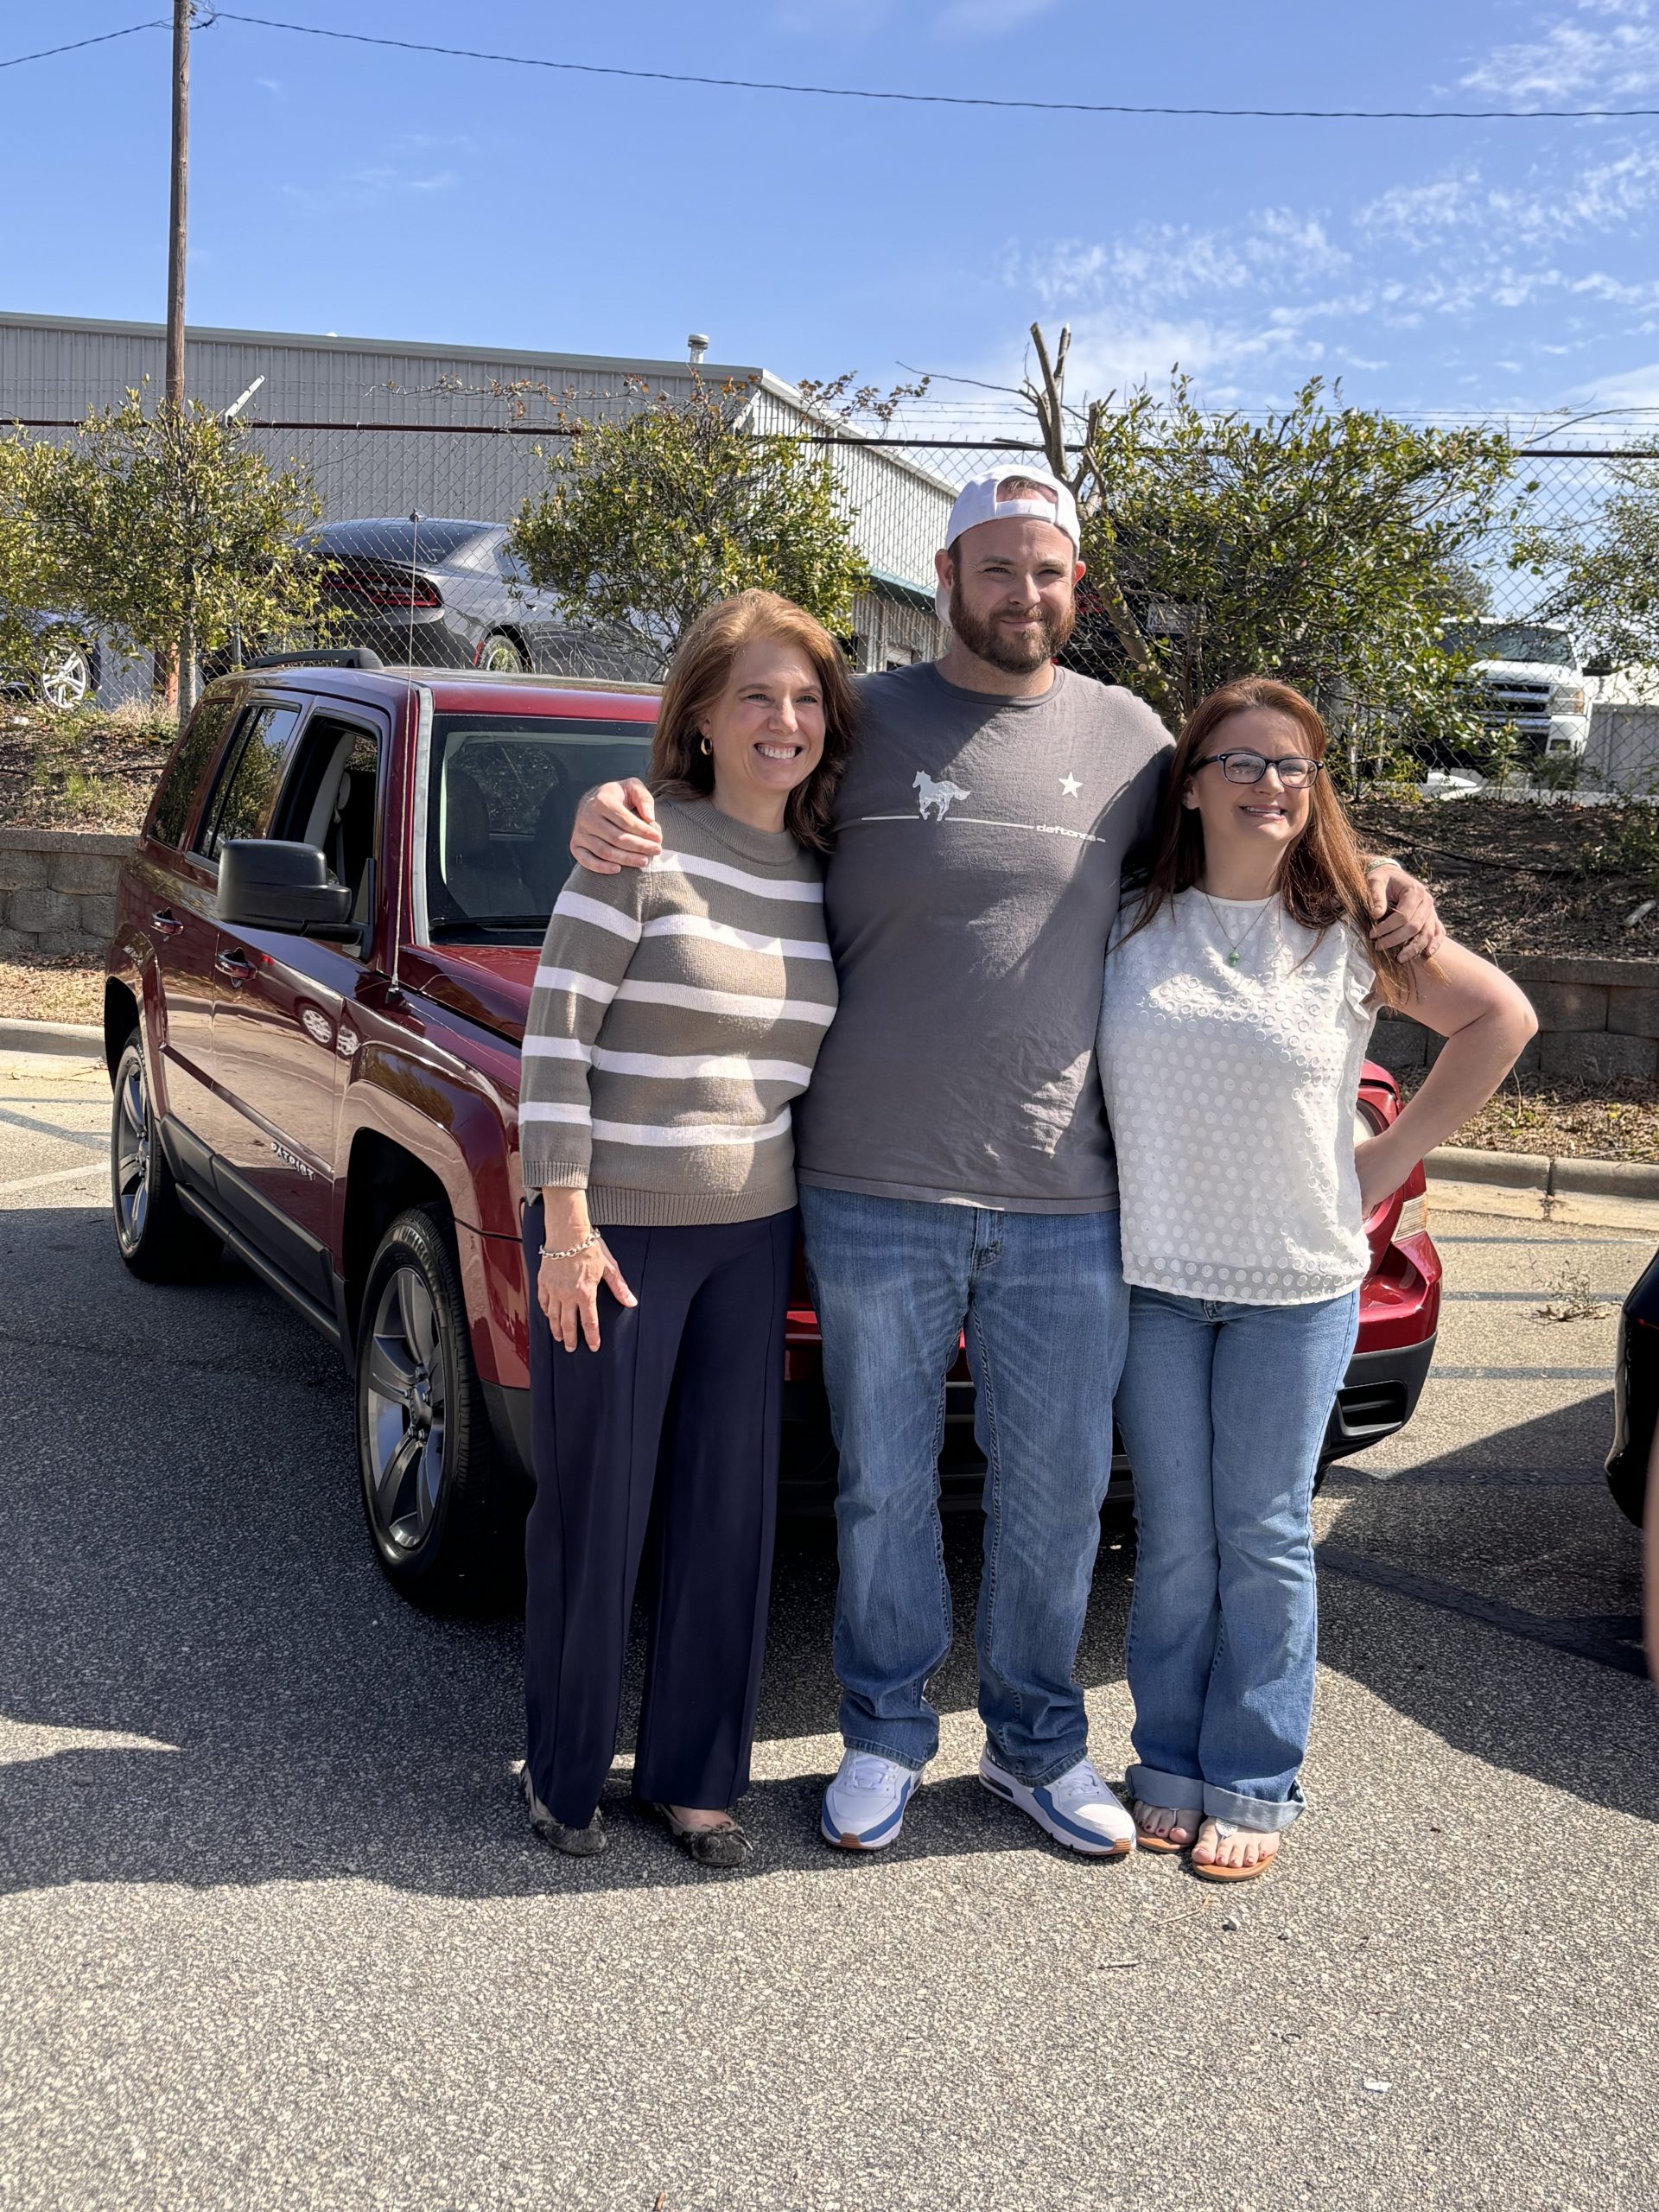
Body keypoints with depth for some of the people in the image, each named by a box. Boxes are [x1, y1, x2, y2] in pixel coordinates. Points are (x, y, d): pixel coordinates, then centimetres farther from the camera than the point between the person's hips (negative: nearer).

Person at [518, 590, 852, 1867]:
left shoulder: (822, 873, 8)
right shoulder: (644, 844, -11)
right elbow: (556, 1032, -13)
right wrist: (565, 1221, -15)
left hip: (754, 1231, 5)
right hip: (616, 1228, -5)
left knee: (731, 1510, 10)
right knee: (596, 1512, 6)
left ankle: (695, 1775, 25)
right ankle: (567, 1774, 25)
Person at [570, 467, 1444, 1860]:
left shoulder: (1130, 737, 9)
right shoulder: (865, 724, 2)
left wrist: (1373, 884, 8)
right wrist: (612, 823, -12)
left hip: (1067, 1203, 2)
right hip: (875, 1192, -1)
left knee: (1055, 1489, 11)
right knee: (886, 1483, 11)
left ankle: (1037, 1743, 30)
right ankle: (887, 1734, 29)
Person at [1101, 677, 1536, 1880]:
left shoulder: (1353, 935, -1)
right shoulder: (1132, 929, 2)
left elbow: (1503, 1016, 5)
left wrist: (1393, 1157, 1)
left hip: (1298, 1286, -1)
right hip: (1153, 1280, 1)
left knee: (1264, 1540, 6)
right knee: (1174, 1542, 8)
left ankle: (1253, 1785, 18)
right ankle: (1172, 1768, 22)